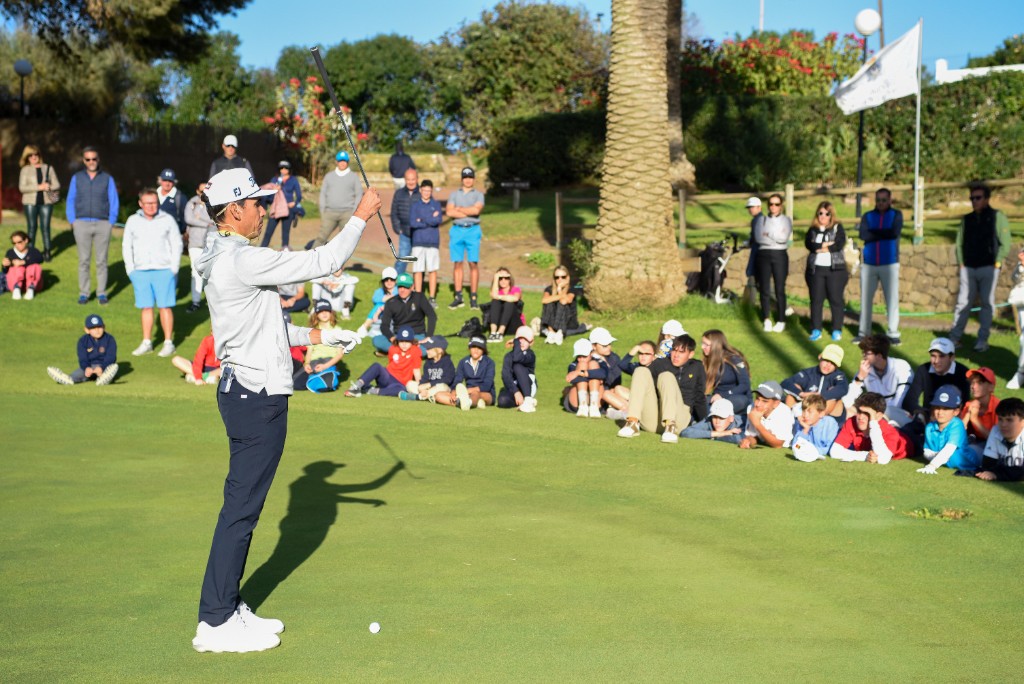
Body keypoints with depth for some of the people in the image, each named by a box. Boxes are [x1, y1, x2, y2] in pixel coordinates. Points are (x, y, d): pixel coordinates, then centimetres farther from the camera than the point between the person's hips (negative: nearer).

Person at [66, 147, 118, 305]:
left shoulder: (107, 179, 7)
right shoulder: (77, 178, 10)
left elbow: (114, 202, 7)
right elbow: (70, 201, 11)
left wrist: (111, 222, -3)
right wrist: (72, 221, 0)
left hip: (103, 224, -1)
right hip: (82, 224, 1)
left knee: (101, 260, 1)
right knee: (83, 260, 1)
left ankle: (101, 293, 8)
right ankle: (83, 293, 6)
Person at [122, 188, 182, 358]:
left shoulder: (168, 220, 2)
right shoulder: (133, 221, 8)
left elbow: (177, 245, 4)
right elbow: (126, 247, 13)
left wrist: (174, 269, -4)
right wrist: (130, 270, 5)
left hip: (163, 270, -2)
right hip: (140, 272, 2)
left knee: (165, 307, -3)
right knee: (146, 307, 4)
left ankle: (168, 343, 2)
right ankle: (146, 342, 11)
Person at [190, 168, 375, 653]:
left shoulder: (227, 260, 14)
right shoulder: (242, 261, -19)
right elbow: (323, 262, -17)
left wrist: (319, 336, 19)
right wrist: (360, 217, -6)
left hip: (244, 390, 10)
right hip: (257, 395, -10)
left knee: (243, 505, 15)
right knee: (241, 507, -5)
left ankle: (228, 608, 22)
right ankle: (215, 623, 0)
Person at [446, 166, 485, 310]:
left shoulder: (478, 195, 9)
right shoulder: (454, 194, 13)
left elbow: (477, 209, -11)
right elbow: (449, 212, -3)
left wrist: (459, 209, -2)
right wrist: (469, 212, -6)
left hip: (473, 230, -2)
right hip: (457, 229, 2)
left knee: (473, 263, -4)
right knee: (457, 263, 1)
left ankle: (473, 298, -2)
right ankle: (458, 297, 4)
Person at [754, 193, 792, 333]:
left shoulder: (786, 220, 6)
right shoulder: (761, 220, 11)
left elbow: (784, 237, -9)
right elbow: (758, 237, -4)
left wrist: (768, 234, -3)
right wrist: (775, 237, -5)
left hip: (779, 255, -2)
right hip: (763, 254, 2)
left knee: (780, 290, -2)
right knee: (764, 289, 1)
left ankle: (781, 321, 3)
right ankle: (767, 320, 8)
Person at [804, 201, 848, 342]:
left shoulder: (837, 228, 4)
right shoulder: (813, 229, 10)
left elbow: (839, 245, -12)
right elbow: (808, 244, -7)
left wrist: (819, 248, -8)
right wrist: (826, 245, -16)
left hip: (835, 268, -2)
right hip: (815, 268, 2)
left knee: (836, 299, 0)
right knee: (816, 299, 2)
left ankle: (837, 330, 6)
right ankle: (816, 330, 6)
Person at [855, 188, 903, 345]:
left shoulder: (896, 215, 5)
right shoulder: (867, 216, 9)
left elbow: (894, 232, -14)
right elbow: (863, 235, -9)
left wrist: (874, 233, -7)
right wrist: (884, 233, -9)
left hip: (890, 264, -2)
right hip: (868, 264, 2)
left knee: (892, 299, -4)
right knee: (866, 299, 4)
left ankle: (893, 333, 2)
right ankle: (863, 332, 11)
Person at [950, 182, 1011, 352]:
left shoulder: (997, 217, 0)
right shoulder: (967, 219, 12)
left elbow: (1005, 244, -3)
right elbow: (960, 243, 13)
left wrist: (997, 263, -8)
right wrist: (961, 263, 3)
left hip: (988, 268, -3)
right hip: (968, 268, 3)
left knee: (987, 304, 1)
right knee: (963, 303, 1)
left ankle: (983, 340, 5)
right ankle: (954, 338, 3)